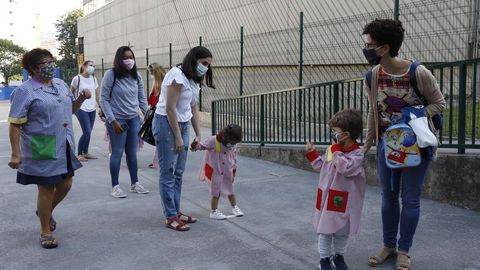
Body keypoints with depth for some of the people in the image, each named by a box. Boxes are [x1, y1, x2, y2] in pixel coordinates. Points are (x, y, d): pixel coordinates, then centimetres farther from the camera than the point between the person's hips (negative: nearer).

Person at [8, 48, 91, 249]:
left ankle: (46, 211, 44)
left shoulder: (61, 84, 10)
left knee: (65, 185, 14)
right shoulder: (25, 91, -12)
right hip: (42, 150, -7)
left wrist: (81, 99, 2)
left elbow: (71, 109, 22)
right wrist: (16, 154, -17)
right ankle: (46, 232, 22)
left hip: (64, 147, 7)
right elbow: (15, 125, -13)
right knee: (46, 189, 4)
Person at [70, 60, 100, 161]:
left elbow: (97, 94, 13)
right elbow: (71, 94, 3)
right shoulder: (77, 78, -7)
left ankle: (85, 153, 23)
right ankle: (79, 154, 4)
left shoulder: (93, 79, 8)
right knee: (87, 132, -10)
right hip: (81, 109, -5)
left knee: (88, 133, 9)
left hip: (92, 109, 5)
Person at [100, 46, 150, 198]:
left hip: (134, 119, 5)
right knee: (117, 153, 2)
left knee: (132, 153, 12)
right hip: (117, 120, -5)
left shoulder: (136, 77, 6)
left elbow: (142, 99, 13)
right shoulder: (111, 75, -10)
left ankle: (135, 184, 23)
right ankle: (115, 186, 14)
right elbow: (104, 99, -9)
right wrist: (112, 120, -14)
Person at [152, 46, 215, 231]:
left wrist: (198, 134, 10)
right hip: (166, 123, -8)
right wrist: (178, 137, -18)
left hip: (183, 124, 9)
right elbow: (170, 108, -19)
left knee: (178, 173, 11)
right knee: (168, 173, -2)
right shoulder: (177, 75, -17)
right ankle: (170, 217, 5)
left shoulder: (194, 80, 11)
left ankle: (176, 212, 20)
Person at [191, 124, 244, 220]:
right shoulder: (213, 141, -22)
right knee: (216, 193, 3)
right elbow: (202, 145, -24)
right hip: (214, 172, -5)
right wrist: (196, 146, -47)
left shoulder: (233, 144, -5)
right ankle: (214, 211, 17)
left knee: (230, 191, 18)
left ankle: (234, 207, 36)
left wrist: (234, 169, 14)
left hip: (228, 172, 5)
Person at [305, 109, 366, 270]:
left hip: (343, 201, -4)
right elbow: (321, 167, 19)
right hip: (326, 197, 4)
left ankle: (339, 256, 33)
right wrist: (312, 154, 12)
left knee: (342, 231, 13)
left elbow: (345, 168, -32)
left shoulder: (357, 154, -15)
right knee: (324, 230, 9)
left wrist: (336, 150, -26)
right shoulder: (331, 149, 3)